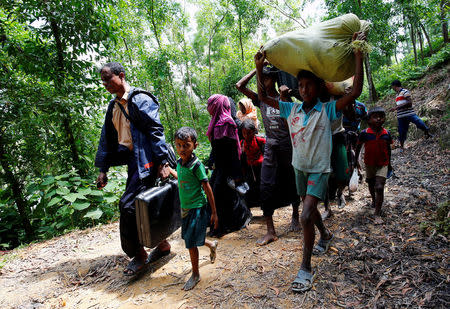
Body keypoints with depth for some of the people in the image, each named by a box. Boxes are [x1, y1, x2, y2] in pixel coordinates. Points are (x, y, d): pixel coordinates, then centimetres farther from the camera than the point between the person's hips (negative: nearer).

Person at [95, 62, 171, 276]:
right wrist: (103, 169, 17)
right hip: (133, 161, 9)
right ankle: (162, 244, 27)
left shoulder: (139, 100, -7)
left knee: (128, 205, -11)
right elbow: (107, 138, 20)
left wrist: (163, 163, -19)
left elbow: (156, 131, -14)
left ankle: (138, 255, 5)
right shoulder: (114, 106, 18)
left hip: (145, 160, -9)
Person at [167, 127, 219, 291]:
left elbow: (207, 189, -16)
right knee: (189, 239, 19)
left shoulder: (197, 165, -20)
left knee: (191, 243, 0)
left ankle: (195, 275, 22)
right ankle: (212, 245, 48)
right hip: (185, 208, 7)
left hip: (197, 208, -7)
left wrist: (214, 212, -13)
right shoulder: (179, 163, 1)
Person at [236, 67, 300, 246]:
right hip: (270, 149, 2)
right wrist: (257, 69, 1)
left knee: (291, 184, 12)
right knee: (266, 188, -5)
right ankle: (270, 231, 1)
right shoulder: (260, 100, 7)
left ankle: (295, 216, 37)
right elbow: (240, 86, 0)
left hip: (287, 147, -2)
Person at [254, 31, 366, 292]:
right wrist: (260, 69, -10)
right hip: (299, 167, 6)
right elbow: (264, 97, 1)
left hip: (319, 169, -5)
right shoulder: (292, 109, -3)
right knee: (309, 208, 24)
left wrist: (359, 55, -26)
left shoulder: (327, 110, -14)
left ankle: (306, 268, -2)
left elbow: (355, 92, -25)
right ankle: (326, 235, 53)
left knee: (306, 216, -16)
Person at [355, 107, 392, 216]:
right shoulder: (365, 133, -13)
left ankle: (377, 213, -5)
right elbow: (359, 146, 1)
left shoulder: (386, 133, -8)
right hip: (369, 164, 1)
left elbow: (388, 149, 7)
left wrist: (389, 163, 15)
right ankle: (374, 200, 52)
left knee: (379, 187, -12)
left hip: (383, 164, -1)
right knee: (371, 185, 21)